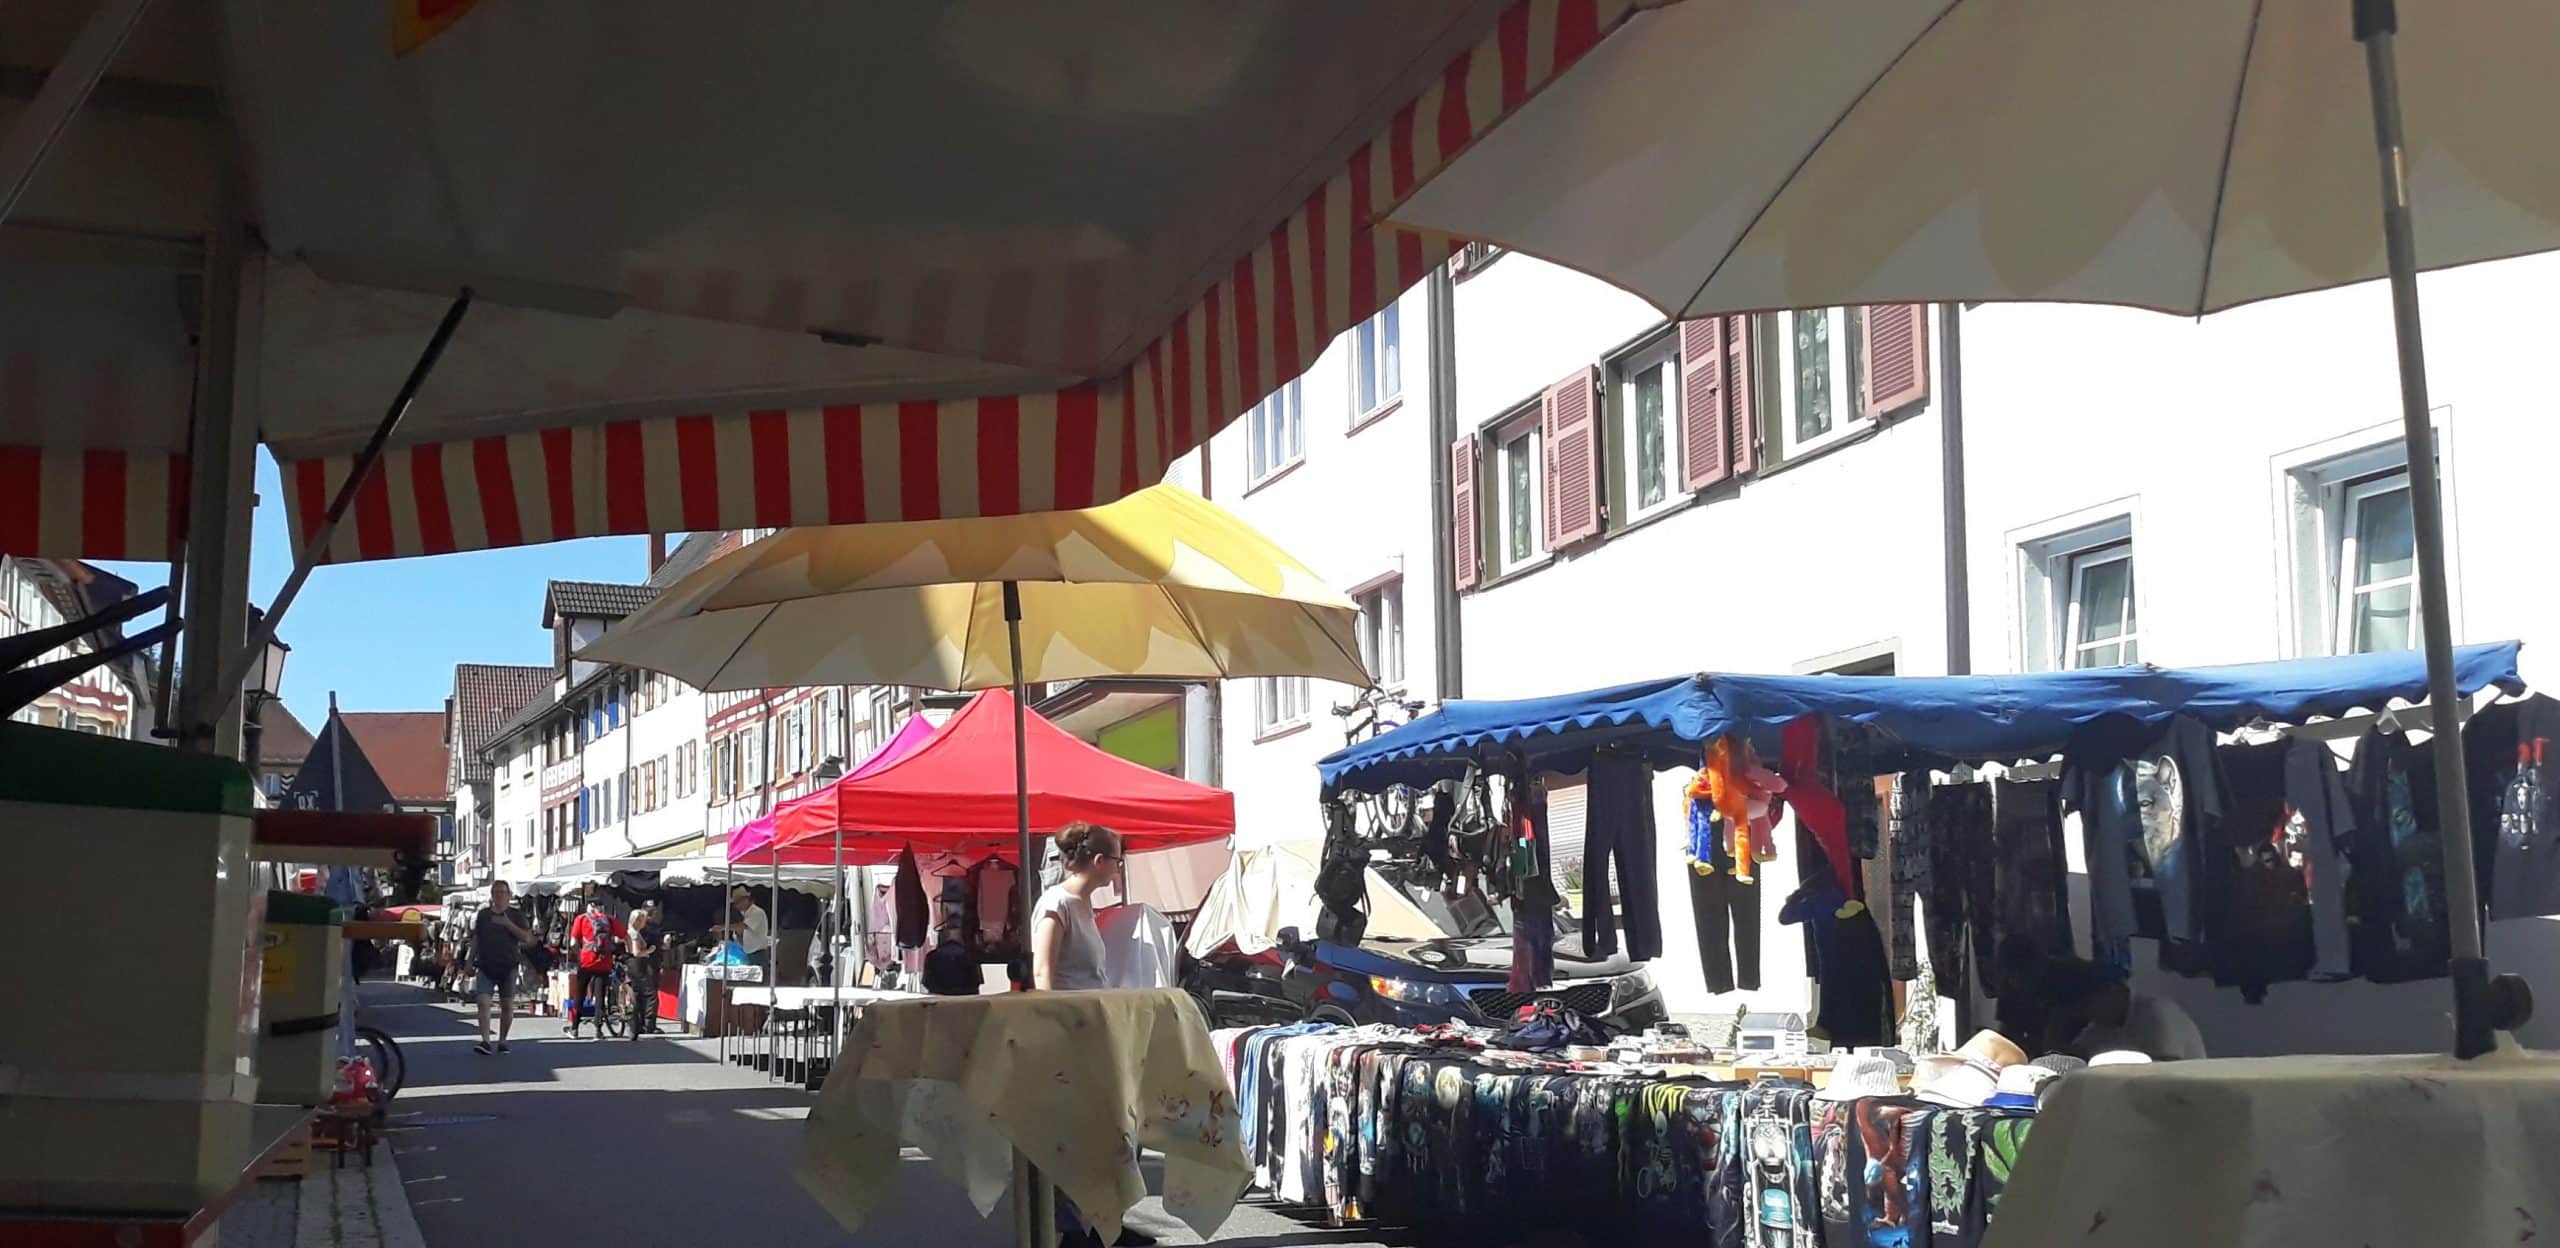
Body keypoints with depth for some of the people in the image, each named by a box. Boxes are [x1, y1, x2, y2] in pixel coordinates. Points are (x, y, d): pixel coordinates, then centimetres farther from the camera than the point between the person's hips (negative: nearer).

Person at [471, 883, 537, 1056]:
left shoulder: (516, 916, 3)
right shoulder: (483, 915, 9)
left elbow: (527, 938, -7)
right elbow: (475, 940, 14)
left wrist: (508, 924, -16)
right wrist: (470, 962, 11)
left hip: (508, 967, 0)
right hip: (485, 967, 0)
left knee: (507, 1006, 5)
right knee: (483, 1002, -14)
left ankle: (502, 1041, 18)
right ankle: (485, 1042, -19)